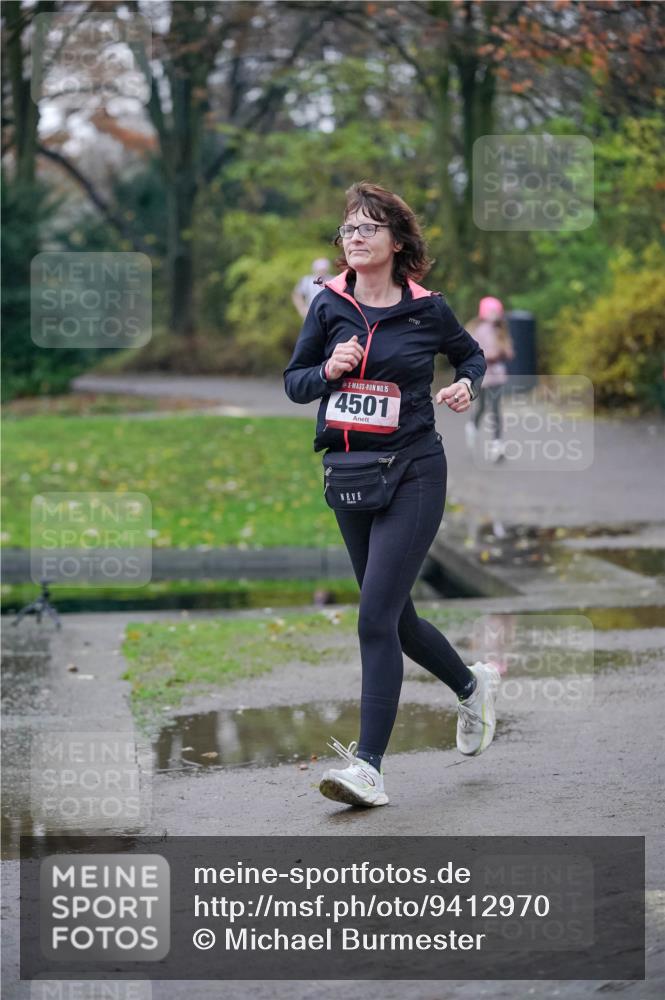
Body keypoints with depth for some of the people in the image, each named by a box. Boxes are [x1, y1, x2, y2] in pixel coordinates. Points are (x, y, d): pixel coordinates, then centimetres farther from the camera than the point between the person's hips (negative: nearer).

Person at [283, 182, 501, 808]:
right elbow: (293, 381, 9)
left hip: (413, 472, -4)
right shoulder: (330, 307, 3)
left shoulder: (427, 309, -2)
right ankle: (472, 685, 43)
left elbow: (471, 355, 16)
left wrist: (466, 386, -5)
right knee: (395, 617, 15)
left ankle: (369, 765, -13)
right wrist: (328, 370, -11)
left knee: (377, 616, -14)